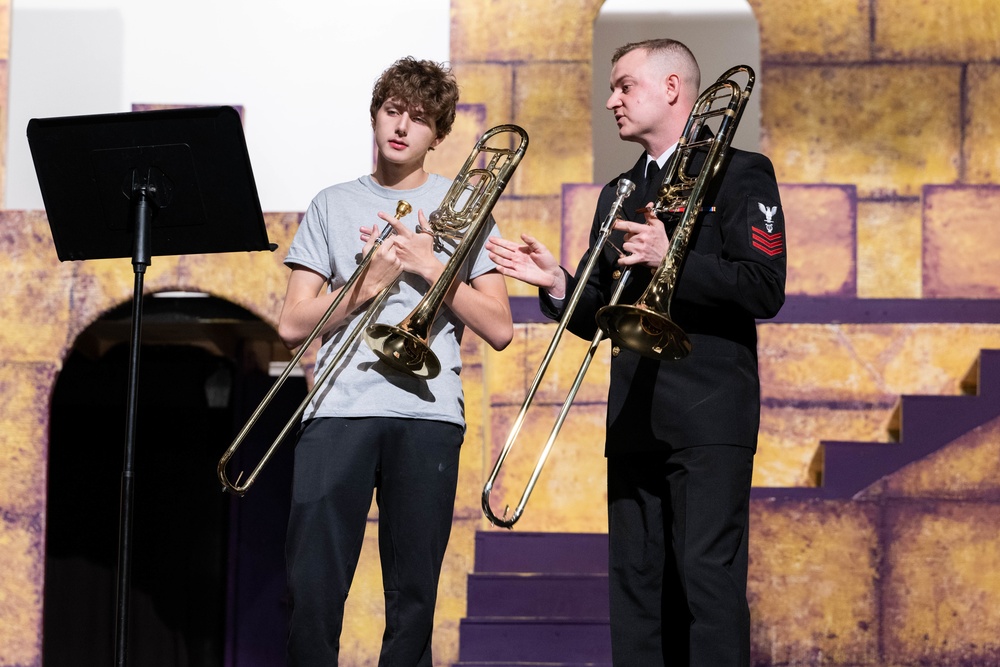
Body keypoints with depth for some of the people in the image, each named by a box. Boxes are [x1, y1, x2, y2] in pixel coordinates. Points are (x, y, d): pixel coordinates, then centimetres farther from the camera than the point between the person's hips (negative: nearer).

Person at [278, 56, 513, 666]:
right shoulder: (334, 205, 15)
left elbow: (499, 329, 4)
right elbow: (293, 325, 8)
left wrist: (429, 267, -5)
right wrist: (368, 283, -4)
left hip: (427, 413, 0)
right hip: (339, 409, 0)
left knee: (413, 593, 1)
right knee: (313, 584, -9)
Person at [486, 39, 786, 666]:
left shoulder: (740, 173, 2)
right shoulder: (618, 194, 22)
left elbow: (766, 290, -9)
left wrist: (672, 260, -17)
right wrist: (558, 284, 2)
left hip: (709, 410, -6)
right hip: (635, 419, 7)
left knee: (709, 579, -13)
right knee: (635, 585, 5)